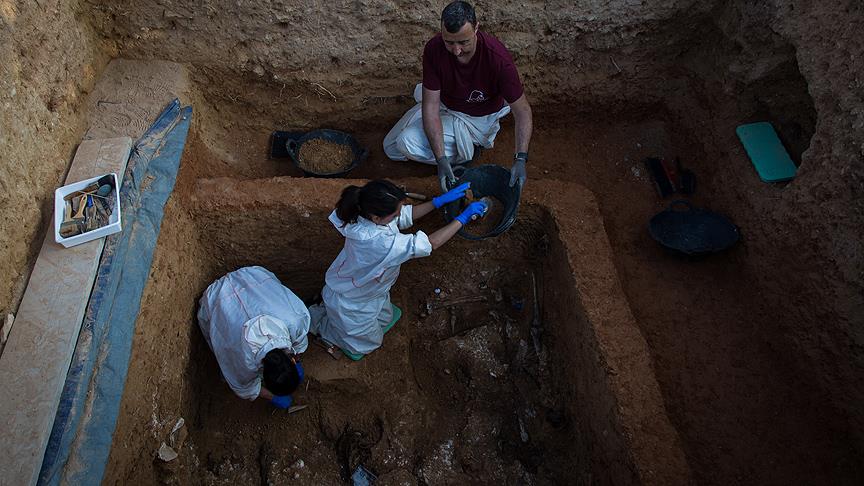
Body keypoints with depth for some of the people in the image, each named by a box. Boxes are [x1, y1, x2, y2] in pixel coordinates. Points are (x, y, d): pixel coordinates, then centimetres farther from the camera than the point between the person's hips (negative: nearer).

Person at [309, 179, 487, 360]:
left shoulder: (367, 212, -23)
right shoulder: (378, 241, -46)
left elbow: (407, 215, -6)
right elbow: (432, 243, -38)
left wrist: (440, 200, -14)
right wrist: (463, 217, -29)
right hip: (351, 305, -7)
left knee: (386, 319, 31)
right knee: (370, 343, 20)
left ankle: (328, 302, 34)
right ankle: (317, 318, 25)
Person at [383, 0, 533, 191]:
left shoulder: (498, 58, -34)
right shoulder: (434, 49, -26)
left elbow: (522, 111, -25)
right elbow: (431, 106, -25)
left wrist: (520, 159, -38)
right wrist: (441, 159, -35)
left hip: (478, 117, -4)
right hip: (444, 105, 5)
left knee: (408, 142, -24)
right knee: (391, 148, 12)